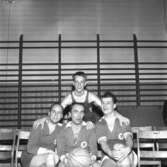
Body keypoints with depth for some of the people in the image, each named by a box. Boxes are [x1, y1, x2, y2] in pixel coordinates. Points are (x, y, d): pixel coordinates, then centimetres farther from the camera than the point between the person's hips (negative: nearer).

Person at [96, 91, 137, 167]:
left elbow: (129, 138, -9)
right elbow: (103, 142, -8)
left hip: (126, 155, -1)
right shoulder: (99, 124, 7)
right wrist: (110, 152, -32)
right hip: (109, 156, 1)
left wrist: (128, 148, -35)